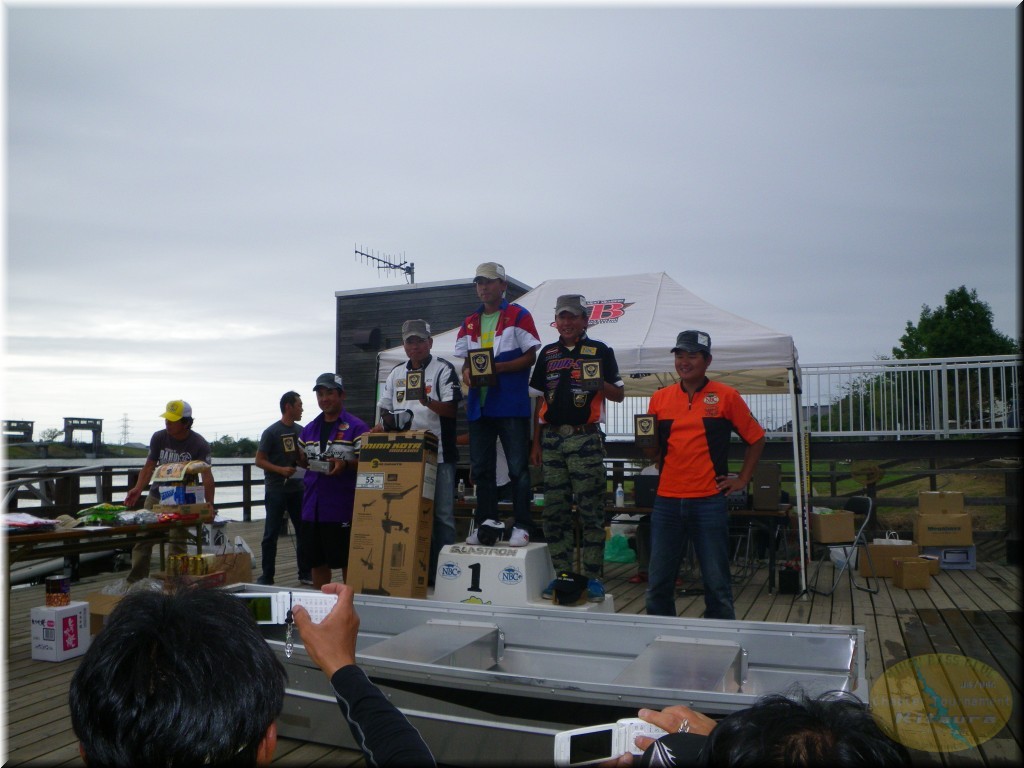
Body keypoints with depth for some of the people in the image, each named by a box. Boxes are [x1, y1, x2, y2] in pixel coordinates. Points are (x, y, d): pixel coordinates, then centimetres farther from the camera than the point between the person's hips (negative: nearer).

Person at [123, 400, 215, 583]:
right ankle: (134, 581, 13)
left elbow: (206, 475, -19)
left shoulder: (199, 444, -14)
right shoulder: (159, 437, -3)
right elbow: (149, 466, 0)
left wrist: (209, 504, -29)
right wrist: (137, 489, -16)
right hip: (156, 496, 4)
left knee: (178, 542, -3)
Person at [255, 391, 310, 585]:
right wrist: (280, 470, -20)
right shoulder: (271, 432, -7)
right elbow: (259, 460, -7)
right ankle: (266, 577, 9)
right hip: (276, 490, -5)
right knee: (271, 534, 1)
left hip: (297, 489, 5)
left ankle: (305, 573, 18)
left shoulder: (301, 431, 9)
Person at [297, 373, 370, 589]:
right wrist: (296, 456, 2)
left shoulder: (357, 427, -6)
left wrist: (345, 464, -25)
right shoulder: (309, 429, 15)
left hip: (342, 507, -6)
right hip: (312, 506, 6)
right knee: (315, 560, 14)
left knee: (347, 561, 2)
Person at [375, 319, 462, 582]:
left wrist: (428, 401, -26)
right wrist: (380, 426, 1)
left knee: (442, 515, -2)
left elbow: (452, 410, -9)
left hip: (438, 454, -5)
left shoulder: (443, 369, -1)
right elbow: (385, 408, 21)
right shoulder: (396, 373, 17)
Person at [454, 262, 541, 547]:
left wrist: (498, 367, -18)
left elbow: (530, 356, -5)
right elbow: (466, 360, 19)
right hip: (479, 405, 6)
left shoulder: (518, 316, 0)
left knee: (518, 468, -3)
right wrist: (467, 373, -4)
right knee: (480, 468, 9)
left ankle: (521, 527, 4)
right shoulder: (469, 323, 17)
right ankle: (485, 524, 18)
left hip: (512, 405, -6)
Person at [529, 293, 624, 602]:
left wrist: (599, 385, -17)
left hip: (586, 439, -4)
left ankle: (592, 577, 7)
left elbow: (619, 395, 4)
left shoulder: (600, 351, 4)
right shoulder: (547, 353, 15)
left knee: (591, 510, -2)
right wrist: (536, 442, 13)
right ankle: (561, 574, 16)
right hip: (552, 439, 4)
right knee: (554, 510, 6)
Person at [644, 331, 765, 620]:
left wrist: (742, 479, 5)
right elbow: (653, 453, 12)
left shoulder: (726, 396, 0)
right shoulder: (660, 398, 8)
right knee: (658, 582, 9)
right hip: (666, 501, 3)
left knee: (717, 582, 6)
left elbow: (756, 438, 9)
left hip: (709, 501, -3)